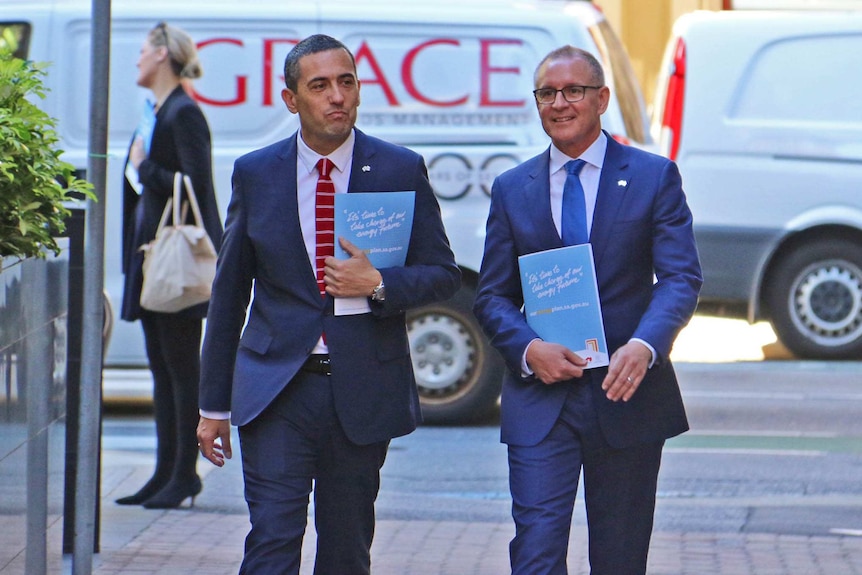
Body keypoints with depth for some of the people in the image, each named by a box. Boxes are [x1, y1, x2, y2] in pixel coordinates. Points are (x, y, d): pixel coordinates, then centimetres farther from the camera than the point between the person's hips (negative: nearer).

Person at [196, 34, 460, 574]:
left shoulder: (401, 170, 2)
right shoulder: (256, 174, 5)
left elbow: (444, 274, 6)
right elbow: (229, 293, 10)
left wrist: (378, 285, -16)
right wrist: (214, 404, 10)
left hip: (364, 392, 0)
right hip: (276, 389, 0)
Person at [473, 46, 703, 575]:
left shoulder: (654, 178, 3)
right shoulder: (512, 189, 9)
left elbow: (681, 277, -6)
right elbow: (493, 297, 8)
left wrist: (644, 345, -25)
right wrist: (529, 348, -13)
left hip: (626, 393, -1)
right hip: (540, 400, 1)